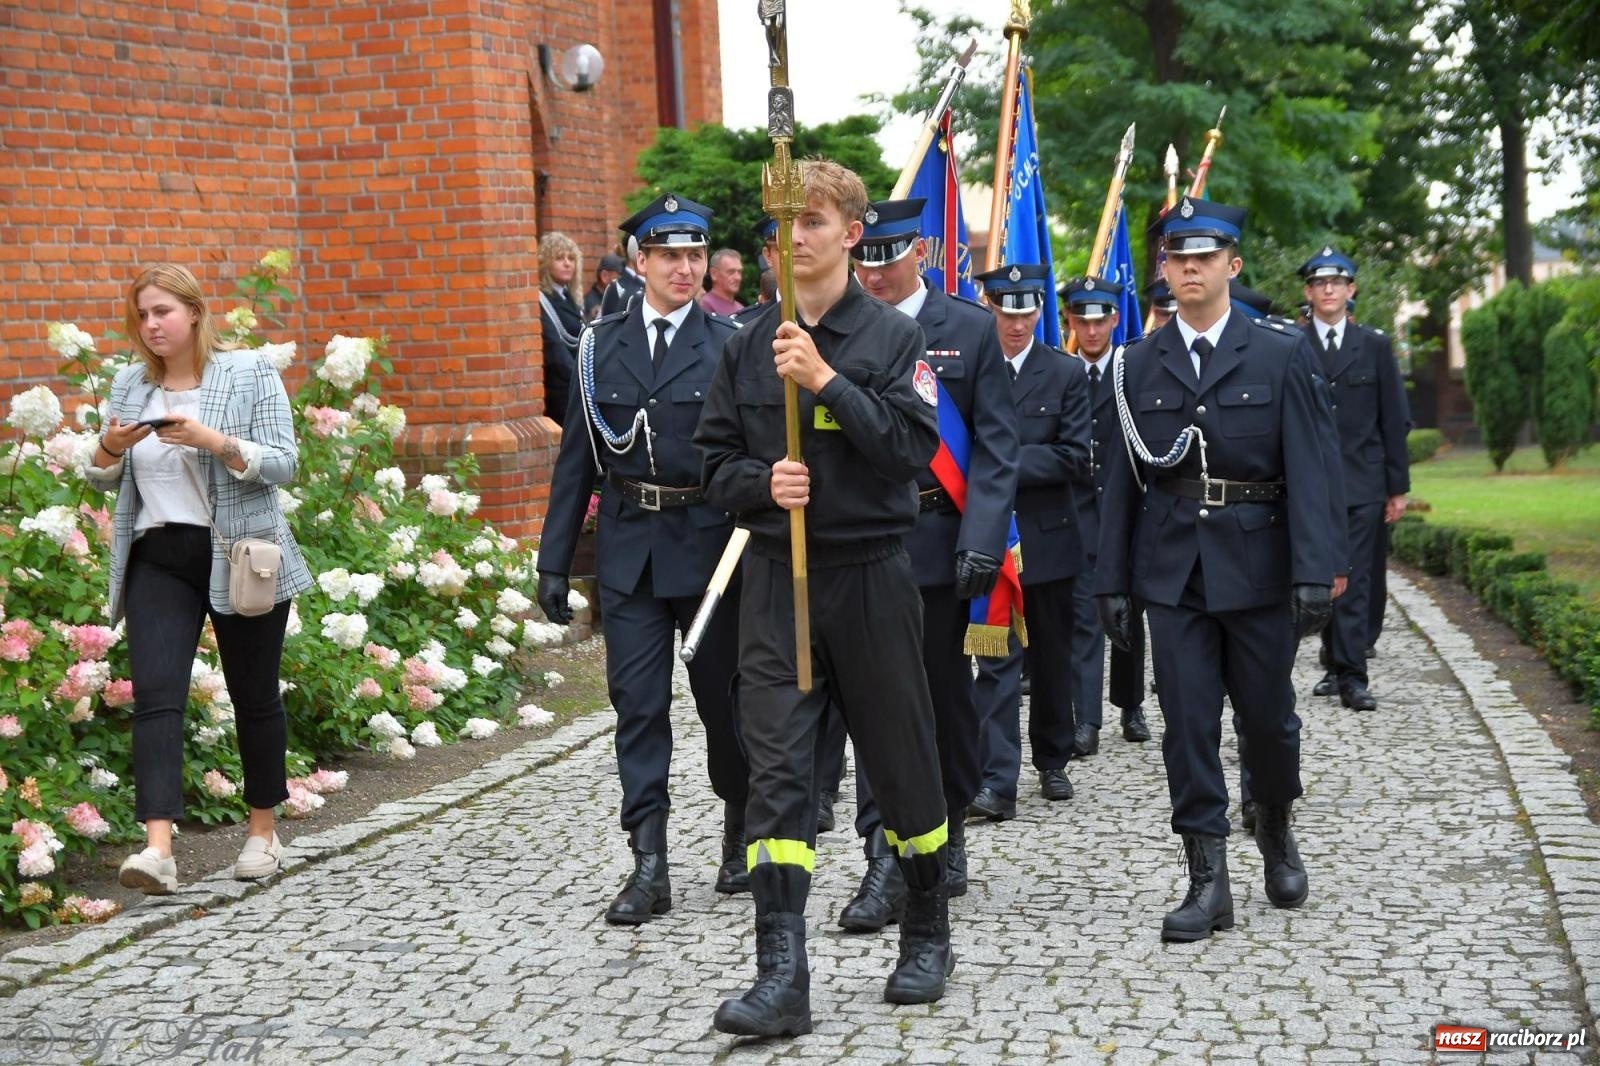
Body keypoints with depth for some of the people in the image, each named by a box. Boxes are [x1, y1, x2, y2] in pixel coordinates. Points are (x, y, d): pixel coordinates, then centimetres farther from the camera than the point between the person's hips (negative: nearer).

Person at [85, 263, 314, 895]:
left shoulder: (249, 374, -2)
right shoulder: (129, 384, 11)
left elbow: (283, 464, -9)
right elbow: (106, 481, 16)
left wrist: (215, 442, -23)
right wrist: (110, 447, -7)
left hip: (241, 557, -3)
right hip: (158, 558, 3)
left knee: (254, 695, 7)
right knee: (155, 694, -12)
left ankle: (263, 832, 24)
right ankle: (158, 848, -19)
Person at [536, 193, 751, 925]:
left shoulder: (728, 344, -3)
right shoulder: (601, 344, 5)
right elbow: (578, 456, 7)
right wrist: (554, 558, 4)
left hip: (710, 541, -2)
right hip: (629, 547, 2)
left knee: (721, 694, 11)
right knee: (638, 704, 1)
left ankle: (740, 834, 33)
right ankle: (649, 865, 5)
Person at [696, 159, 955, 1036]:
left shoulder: (893, 337, -2)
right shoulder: (749, 345, 7)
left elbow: (913, 445, -14)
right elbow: (715, 462, 8)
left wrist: (827, 380, -21)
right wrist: (761, 481, -13)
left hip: (870, 575, -2)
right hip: (776, 576, 2)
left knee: (901, 760, 9)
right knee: (775, 770, -5)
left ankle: (928, 933, 30)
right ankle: (780, 979, -5)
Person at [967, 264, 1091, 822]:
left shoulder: (1065, 374, 2)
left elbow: (1075, 459, -6)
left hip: (1048, 537, 2)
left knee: (1052, 658, 14)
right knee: (997, 660, -6)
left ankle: (1052, 760, 30)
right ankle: (997, 781, -6)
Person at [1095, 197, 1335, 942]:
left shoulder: (1281, 355, 0)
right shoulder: (1138, 364, 6)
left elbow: (1306, 471, -5)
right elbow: (1122, 478, 6)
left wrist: (1313, 574, -12)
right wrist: (1112, 580, 2)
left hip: (1258, 565, -1)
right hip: (1173, 567, 1)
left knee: (1268, 718, 9)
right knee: (1188, 725, -1)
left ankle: (1275, 829, 37)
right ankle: (1208, 880, 5)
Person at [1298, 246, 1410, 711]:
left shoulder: (1375, 346, 9)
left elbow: (1394, 421, 9)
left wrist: (1398, 486, 5)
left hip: (1362, 483, 0)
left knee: (1354, 582, -5)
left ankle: (1350, 676, -5)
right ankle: (1339, 665, 16)